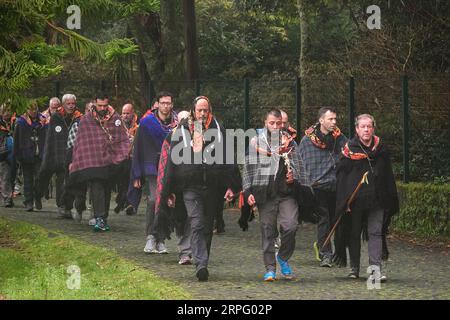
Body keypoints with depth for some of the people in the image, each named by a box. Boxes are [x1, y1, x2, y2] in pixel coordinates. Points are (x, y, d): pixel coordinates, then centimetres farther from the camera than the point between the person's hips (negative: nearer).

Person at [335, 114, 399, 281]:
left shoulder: (381, 148, 7)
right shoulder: (350, 148, -1)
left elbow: (388, 175, 14)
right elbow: (341, 175, -1)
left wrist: (390, 200, 11)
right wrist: (344, 201, -8)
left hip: (377, 199, 1)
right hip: (355, 199, -1)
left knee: (375, 233, -8)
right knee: (354, 234, 8)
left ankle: (375, 268, -14)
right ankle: (354, 268, 19)